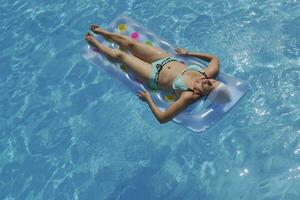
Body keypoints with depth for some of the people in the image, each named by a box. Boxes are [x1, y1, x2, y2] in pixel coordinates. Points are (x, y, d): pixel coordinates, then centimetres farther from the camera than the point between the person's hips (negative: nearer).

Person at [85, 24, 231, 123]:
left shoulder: (189, 96, -38)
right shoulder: (210, 73, -22)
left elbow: (162, 118, -38)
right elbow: (215, 58, 2)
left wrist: (148, 99, -26)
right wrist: (188, 53, 1)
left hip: (154, 75, -5)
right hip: (166, 59, 5)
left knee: (119, 55, 9)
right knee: (130, 43, 16)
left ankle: (95, 44, 44)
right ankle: (101, 32, 48)